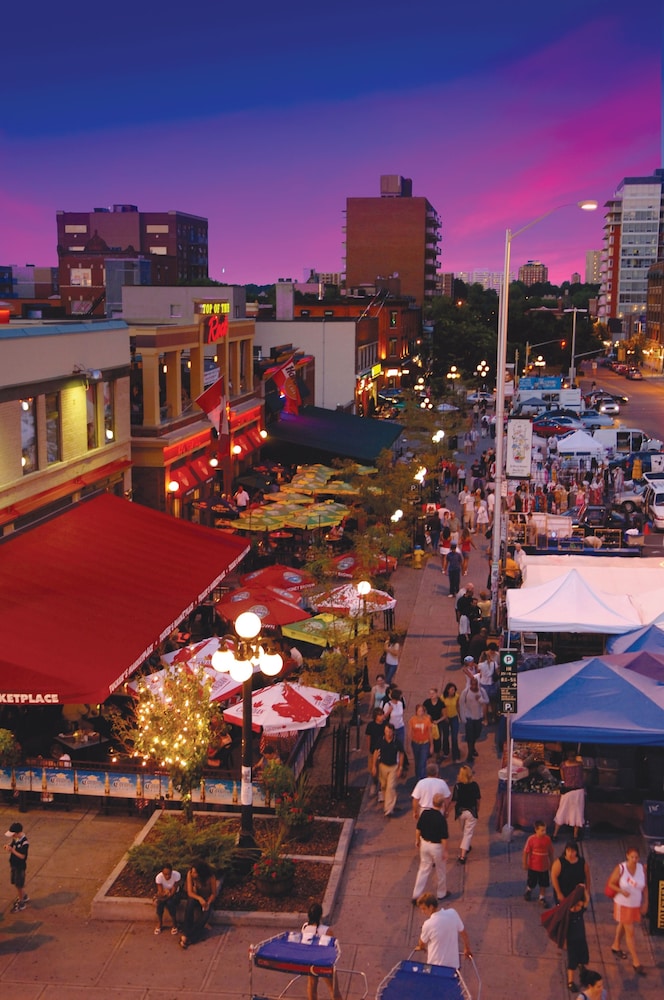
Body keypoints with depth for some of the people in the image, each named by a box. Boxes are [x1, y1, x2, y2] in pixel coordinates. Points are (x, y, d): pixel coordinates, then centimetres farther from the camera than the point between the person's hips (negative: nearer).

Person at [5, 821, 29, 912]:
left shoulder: (24, 843, -26)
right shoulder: (15, 839, -2)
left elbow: (22, 856, -24)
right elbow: (10, 849, 7)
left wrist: (12, 850, -30)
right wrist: (8, 847, -16)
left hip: (20, 866, -8)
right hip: (13, 864, 8)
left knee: (19, 885, 4)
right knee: (15, 883, 21)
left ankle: (21, 903, 20)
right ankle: (24, 896, 43)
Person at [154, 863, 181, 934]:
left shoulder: (177, 875, -30)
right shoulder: (159, 877, -25)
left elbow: (173, 892, -24)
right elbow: (160, 892, -24)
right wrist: (165, 892, -44)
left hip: (174, 894, -1)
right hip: (164, 894, 1)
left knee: (170, 903, -30)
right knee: (160, 903, -28)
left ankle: (175, 924, -9)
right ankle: (159, 924, -5)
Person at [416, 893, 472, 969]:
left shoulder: (428, 925, -23)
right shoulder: (453, 913, -13)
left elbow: (422, 943, -2)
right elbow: (463, 932, 3)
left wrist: (420, 947, 23)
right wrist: (467, 948, 21)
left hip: (435, 966, -4)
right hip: (454, 964, 4)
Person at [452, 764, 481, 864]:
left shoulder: (458, 785, -15)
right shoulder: (474, 785, -12)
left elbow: (454, 801, -16)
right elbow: (478, 799, -2)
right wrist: (478, 809, 16)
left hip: (460, 812, 1)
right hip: (471, 811, -1)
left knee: (463, 832, 25)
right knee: (468, 833, 3)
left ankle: (466, 848, 46)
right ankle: (462, 856, -4)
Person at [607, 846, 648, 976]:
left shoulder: (642, 868, -10)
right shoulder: (620, 869, -20)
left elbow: (645, 887, 1)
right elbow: (611, 884, -12)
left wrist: (645, 903, 1)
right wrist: (621, 891, -28)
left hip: (636, 905, 4)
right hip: (623, 905, -4)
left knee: (622, 925, 26)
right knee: (630, 933, -2)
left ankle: (616, 946, 49)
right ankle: (636, 962, 6)